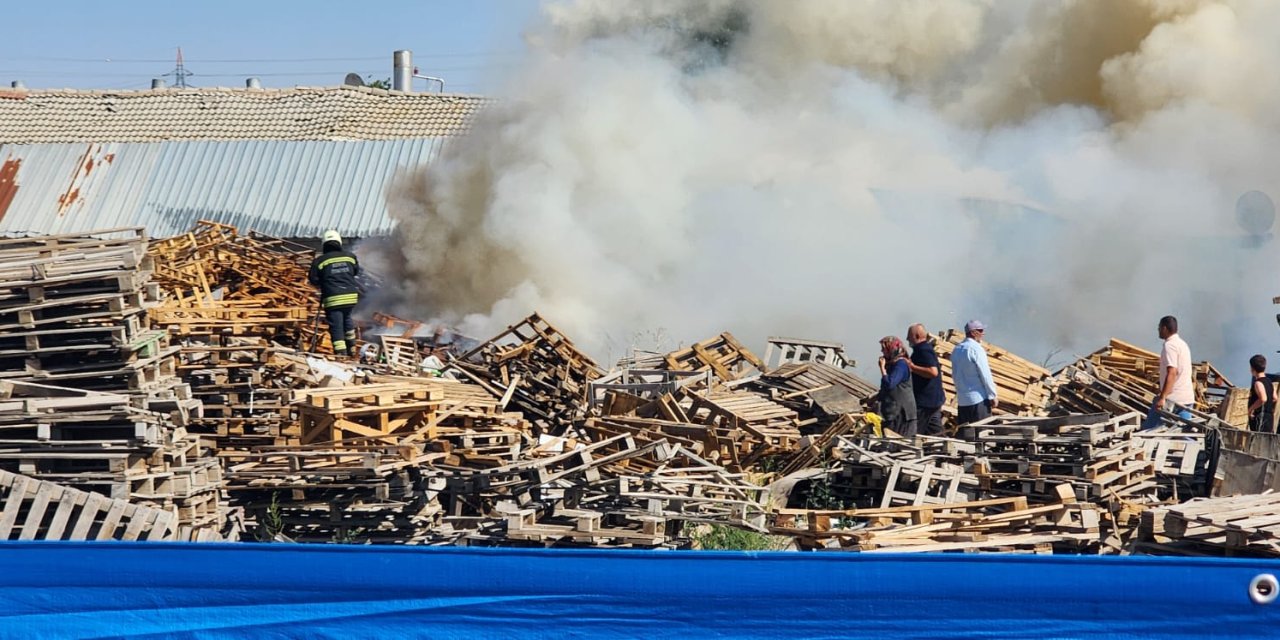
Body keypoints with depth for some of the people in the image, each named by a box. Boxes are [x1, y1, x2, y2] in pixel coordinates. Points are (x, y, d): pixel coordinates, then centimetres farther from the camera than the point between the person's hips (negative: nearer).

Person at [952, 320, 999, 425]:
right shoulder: (976, 349, -13)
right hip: (978, 399, -8)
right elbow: (985, 374, -14)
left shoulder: (957, 350, 11)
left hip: (962, 400, 8)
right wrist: (993, 396, -9)